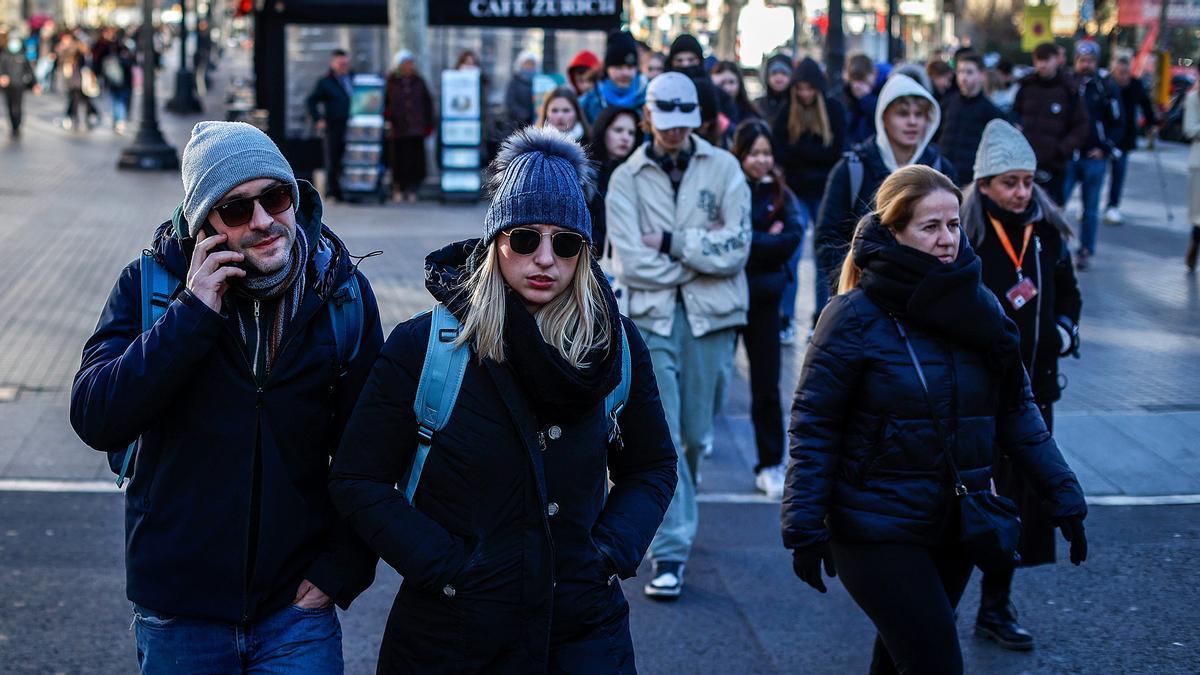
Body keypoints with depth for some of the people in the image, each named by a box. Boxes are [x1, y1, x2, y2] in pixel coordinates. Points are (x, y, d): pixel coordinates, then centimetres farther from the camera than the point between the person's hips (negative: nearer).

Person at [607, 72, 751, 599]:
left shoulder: (723, 168, 4)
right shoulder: (626, 179, 3)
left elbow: (736, 249, -6)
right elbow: (631, 263, -7)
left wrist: (672, 243, -10)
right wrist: (702, 250, -7)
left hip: (711, 318, 1)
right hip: (652, 319, -1)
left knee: (696, 432, 10)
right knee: (661, 434, -9)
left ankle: (671, 513, 35)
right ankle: (670, 553, -7)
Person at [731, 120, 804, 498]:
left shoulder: (779, 193, 4)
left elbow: (793, 237, -10)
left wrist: (750, 242, -15)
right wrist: (767, 240, -16)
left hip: (763, 298, 2)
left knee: (767, 383, 2)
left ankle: (770, 466, 7)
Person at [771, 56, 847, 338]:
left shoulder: (834, 109, 0)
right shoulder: (787, 112, 1)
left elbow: (836, 152, -9)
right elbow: (778, 153, -7)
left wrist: (798, 150, -14)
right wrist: (815, 154, -18)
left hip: (825, 192, 0)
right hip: (795, 191, 0)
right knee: (791, 255, -8)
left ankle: (821, 317, 16)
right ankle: (786, 318, -4)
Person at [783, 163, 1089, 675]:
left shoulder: (979, 306, 3)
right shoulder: (855, 316, -13)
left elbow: (1016, 410, 8)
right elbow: (814, 426, -11)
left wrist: (1063, 497, 2)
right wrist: (805, 528, -15)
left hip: (957, 527, 5)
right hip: (879, 531, -5)